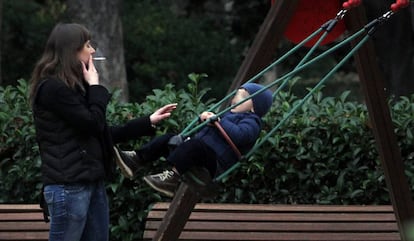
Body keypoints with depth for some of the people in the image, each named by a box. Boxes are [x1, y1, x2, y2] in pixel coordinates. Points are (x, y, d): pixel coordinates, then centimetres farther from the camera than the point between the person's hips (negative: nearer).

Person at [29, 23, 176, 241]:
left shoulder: (73, 86, 18)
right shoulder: (52, 88, -12)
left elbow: (104, 133, 20)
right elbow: (92, 124, -15)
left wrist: (149, 122, 19)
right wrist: (95, 87, -2)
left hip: (91, 182, 10)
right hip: (68, 186, -10)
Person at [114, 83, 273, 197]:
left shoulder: (252, 122, 0)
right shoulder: (230, 114, 31)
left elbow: (239, 135, -22)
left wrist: (218, 121, -16)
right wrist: (205, 117, 16)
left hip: (215, 163, -10)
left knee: (195, 146, -38)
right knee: (167, 139, 3)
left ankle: (173, 177, -44)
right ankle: (135, 160, -5)